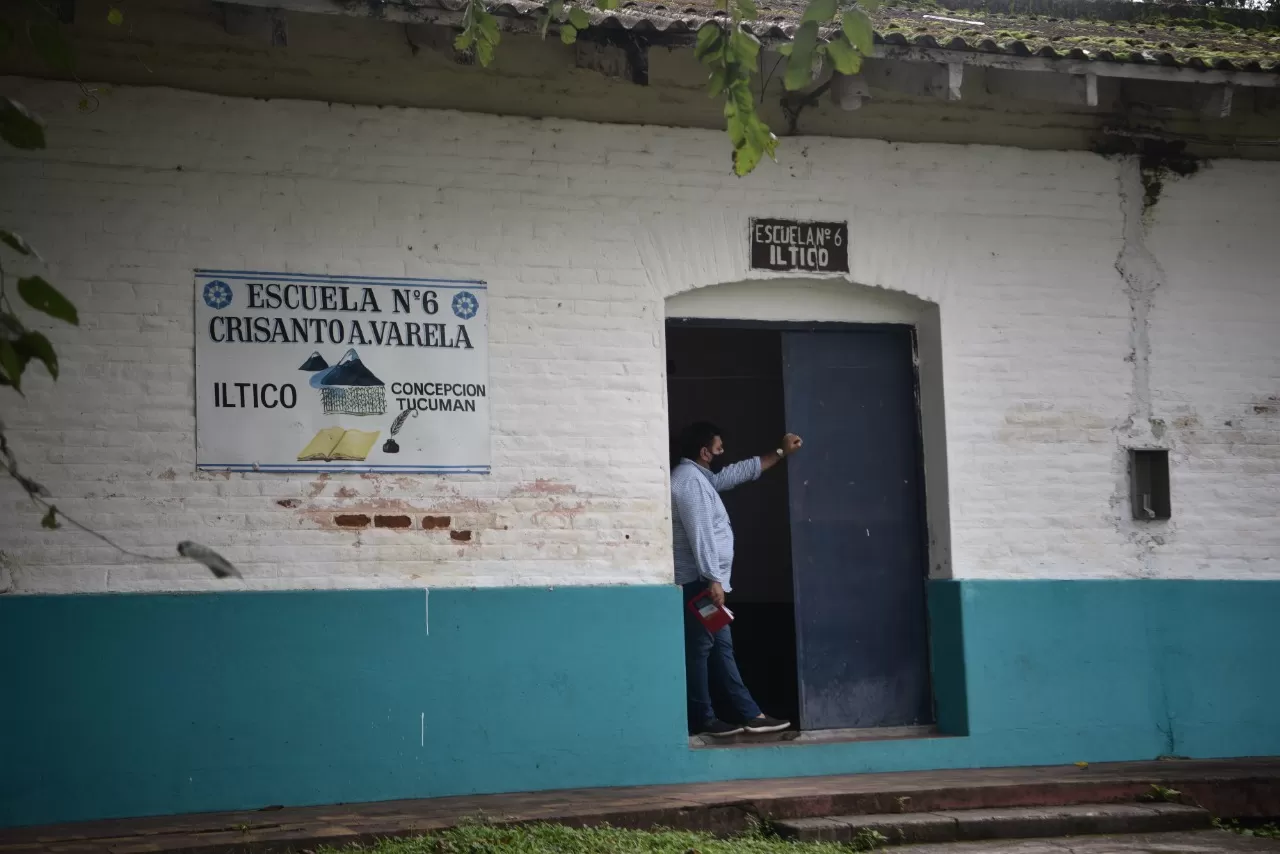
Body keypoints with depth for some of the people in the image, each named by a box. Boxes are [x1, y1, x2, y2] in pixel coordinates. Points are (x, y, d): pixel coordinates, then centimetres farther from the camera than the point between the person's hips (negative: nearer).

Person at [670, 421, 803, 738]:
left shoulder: (702, 478, 18)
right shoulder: (689, 480, -15)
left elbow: (741, 471, 29)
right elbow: (700, 534, -22)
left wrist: (780, 453, 30)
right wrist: (713, 580, -25)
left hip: (705, 581, 11)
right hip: (699, 582, -11)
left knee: (721, 648, 10)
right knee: (700, 649, -4)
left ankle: (749, 714, 12)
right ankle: (703, 720, 1)